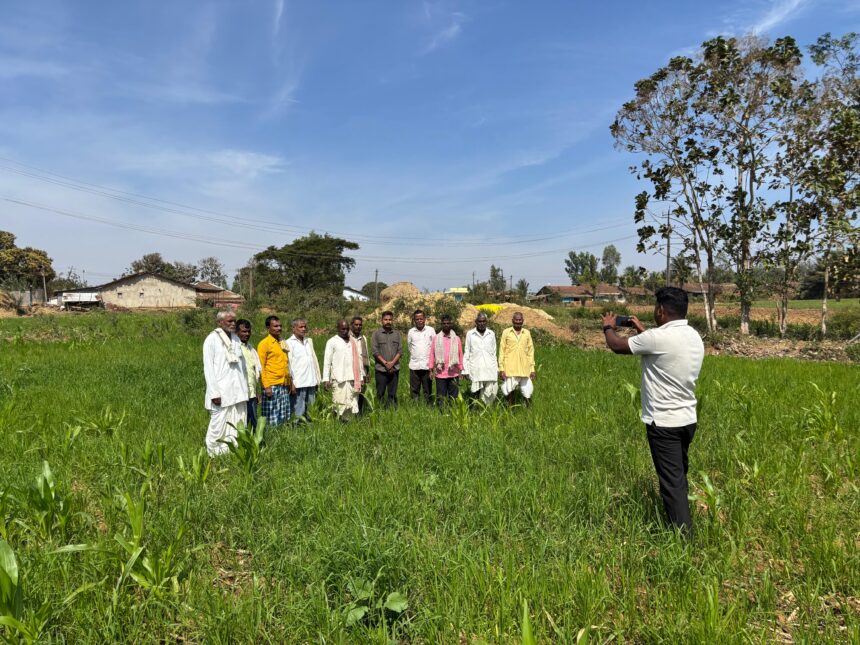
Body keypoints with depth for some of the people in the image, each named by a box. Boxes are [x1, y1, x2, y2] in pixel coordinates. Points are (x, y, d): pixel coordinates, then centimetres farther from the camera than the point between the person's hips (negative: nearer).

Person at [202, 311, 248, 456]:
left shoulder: (236, 339, 13)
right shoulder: (211, 339, -4)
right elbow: (208, 367, -8)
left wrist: (245, 387, 11)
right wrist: (214, 393, -14)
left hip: (238, 391, 6)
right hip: (221, 392, -5)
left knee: (237, 425, 5)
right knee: (219, 424, -2)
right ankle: (214, 452, 11)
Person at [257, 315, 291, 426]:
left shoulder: (282, 343, 15)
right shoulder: (264, 344, -4)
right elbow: (261, 367, -8)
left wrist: (289, 383, 14)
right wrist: (266, 386, -14)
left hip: (284, 386, 6)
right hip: (272, 386, -6)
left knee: (284, 417, 9)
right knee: (271, 418, -3)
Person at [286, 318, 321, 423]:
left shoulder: (309, 341, 16)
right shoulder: (289, 343, -3)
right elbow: (288, 364, -7)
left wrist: (317, 378, 14)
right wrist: (291, 383, -11)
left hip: (311, 382, 6)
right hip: (298, 383, -6)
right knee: (298, 411, -4)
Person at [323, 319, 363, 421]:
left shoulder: (353, 341, 14)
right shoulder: (332, 342, 1)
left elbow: (358, 359, 16)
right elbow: (327, 361, -2)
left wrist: (361, 377, 12)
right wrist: (326, 379, -8)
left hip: (352, 378, 4)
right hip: (338, 379, -4)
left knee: (352, 403, 2)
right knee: (340, 403, -4)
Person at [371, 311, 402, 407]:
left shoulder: (397, 334, 9)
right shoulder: (376, 334, 1)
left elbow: (400, 350, 3)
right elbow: (375, 351, -5)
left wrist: (392, 363, -10)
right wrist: (386, 363, -11)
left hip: (394, 369, 2)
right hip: (381, 369, -2)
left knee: (392, 394, 6)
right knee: (380, 394, 1)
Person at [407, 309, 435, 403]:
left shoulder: (431, 330, 0)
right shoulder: (411, 332, 4)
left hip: (427, 365, -1)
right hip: (414, 365, 2)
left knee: (428, 391, 4)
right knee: (414, 390, 7)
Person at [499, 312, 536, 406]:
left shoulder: (527, 333, 8)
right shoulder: (506, 332, 1)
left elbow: (531, 351, 11)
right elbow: (501, 351, 1)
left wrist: (532, 369, 7)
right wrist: (501, 369, -5)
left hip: (524, 369, 2)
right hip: (510, 369, -2)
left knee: (527, 393, 1)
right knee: (509, 391, 4)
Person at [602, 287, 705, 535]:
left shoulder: (657, 337, -21)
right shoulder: (694, 336, 4)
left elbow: (617, 346, -8)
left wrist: (608, 327, 12)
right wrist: (643, 331, 27)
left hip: (664, 423, -8)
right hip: (687, 419, 8)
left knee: (672, 481, -2)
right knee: (679, 475, 21)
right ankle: (681, 522, 36)